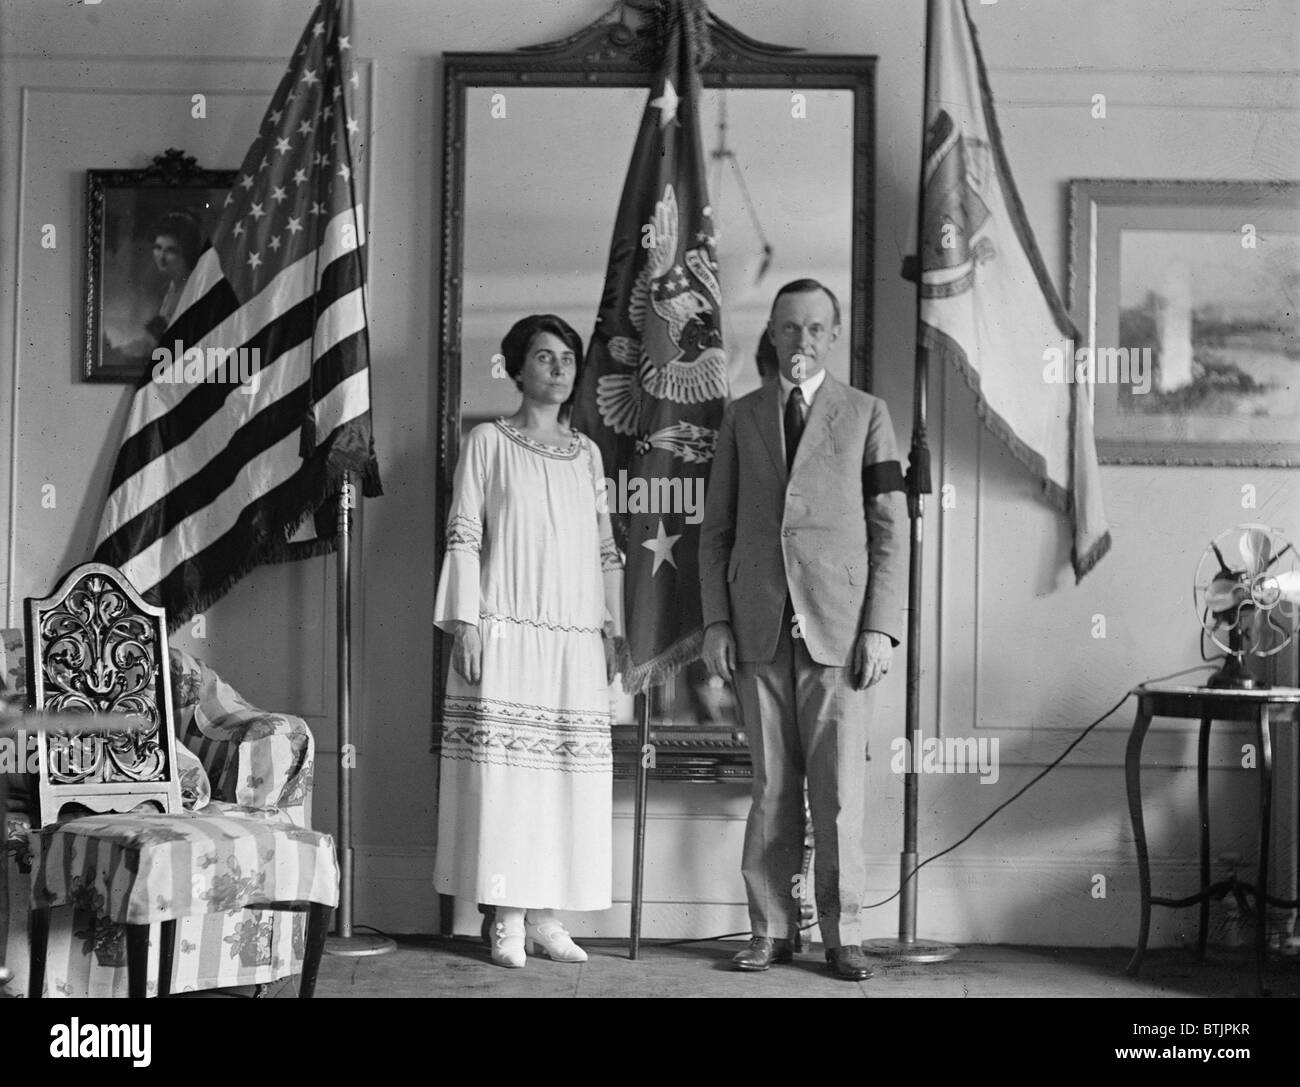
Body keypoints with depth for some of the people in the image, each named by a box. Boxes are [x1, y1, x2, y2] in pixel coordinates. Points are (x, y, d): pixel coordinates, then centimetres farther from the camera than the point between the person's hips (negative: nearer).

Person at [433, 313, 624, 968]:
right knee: (503, 768, -6)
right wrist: (466, 622, -10)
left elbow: (604, 548, 16)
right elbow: (463, 535, -2)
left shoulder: (586, 454, 15)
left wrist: (612, 631, 11)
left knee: (568, 774, 1)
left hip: (575, 641, 4)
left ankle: (546, 915, 7)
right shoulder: (488, 442, 3)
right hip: (506, 632, -4)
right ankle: (507, 919, -1)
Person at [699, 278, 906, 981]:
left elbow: (889, 529, 4)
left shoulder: (866, 415, 8)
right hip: (759, 626, 2)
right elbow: (717, 528, 12)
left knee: (840, 786, -2)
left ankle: (842, 934, 6)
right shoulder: (741, 417, 14)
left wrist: (880, 627, -5)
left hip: (838, 625, -2)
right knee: (771, 785, 4)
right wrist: (716, 621, 2)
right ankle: (771, 928, 11)